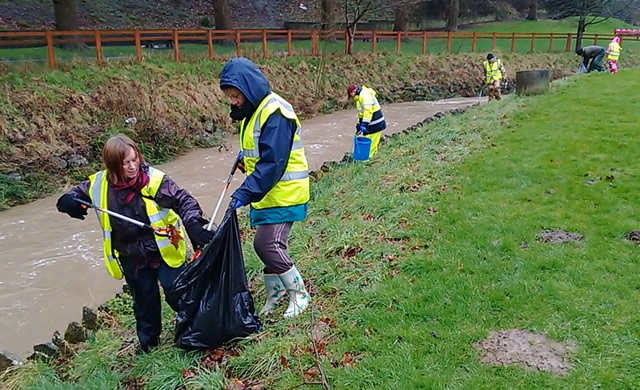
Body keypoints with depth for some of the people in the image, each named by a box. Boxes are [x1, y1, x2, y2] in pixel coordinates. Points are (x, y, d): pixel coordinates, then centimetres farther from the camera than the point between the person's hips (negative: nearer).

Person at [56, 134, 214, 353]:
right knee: (144, 301, 18)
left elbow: (184, 200, -21)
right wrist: (68, 202, -17)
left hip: (164, 251, -3)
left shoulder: (154, 179, -20)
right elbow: (76, 194, 7)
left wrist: (193, 225, -38)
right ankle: (148, 342, 41)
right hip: (132, 259, 4)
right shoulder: (99, 184, -9)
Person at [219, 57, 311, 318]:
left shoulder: (274, 113, -21)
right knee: (270, 244, 13)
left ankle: (299, 294, 8)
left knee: (267, 244, -10)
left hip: (283, 194, -9)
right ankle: (276, 291, 30)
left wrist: (245, 192, -29)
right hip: (266, 192, 9)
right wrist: (245, 157, 4)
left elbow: (272, 163, -27)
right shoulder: (253, 109, 10)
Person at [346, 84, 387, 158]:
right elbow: (361, 113, 25)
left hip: (375, 124, -10)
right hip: (371, 125, 10)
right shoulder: (359, 97, 18)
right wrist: (359, 124, 21)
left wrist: (364, 124, -29)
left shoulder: (365, 95, -17)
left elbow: (368, 111, -27)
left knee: (370, 145, -5)